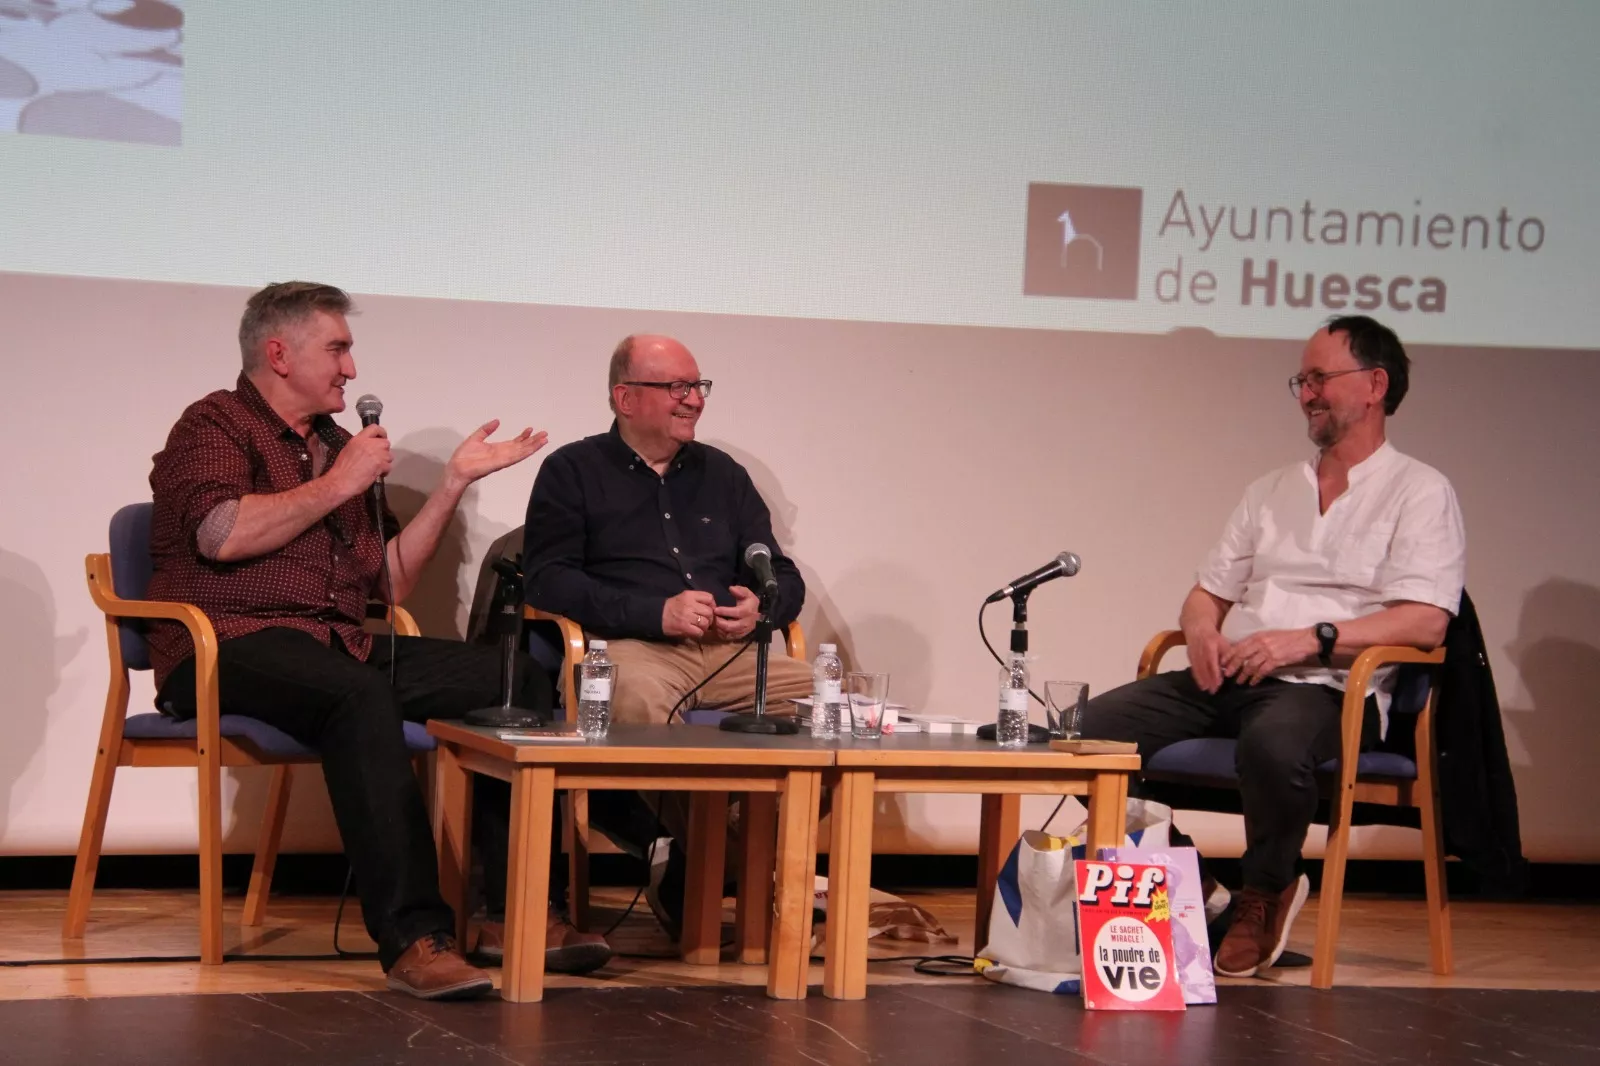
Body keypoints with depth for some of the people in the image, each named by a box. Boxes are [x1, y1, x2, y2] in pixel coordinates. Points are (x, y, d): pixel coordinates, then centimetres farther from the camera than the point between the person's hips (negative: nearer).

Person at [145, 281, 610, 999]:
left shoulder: (334, 447, 26)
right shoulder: (215, 426, 5)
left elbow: (392, 581, 23)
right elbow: (222, 534, -16)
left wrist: (454, 482, 18)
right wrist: (338, 485, -5)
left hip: (340, 645, 7)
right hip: (230, 646, -7)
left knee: (521, 680, -10)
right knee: (360, 694, -39)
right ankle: (413, 938, -43)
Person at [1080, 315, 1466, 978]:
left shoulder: (1419, 493, 3)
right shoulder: (1271, 492, 25)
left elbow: (1425, 623, -10)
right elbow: (1208, 593, 24)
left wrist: (1309, 638, -20)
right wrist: (1202, 632, -1)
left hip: (1327, 688, -6)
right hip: (1228, 677, 6)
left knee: (1273, 743, -40)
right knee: (1101, 724, -17)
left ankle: (1265, 895, -11)